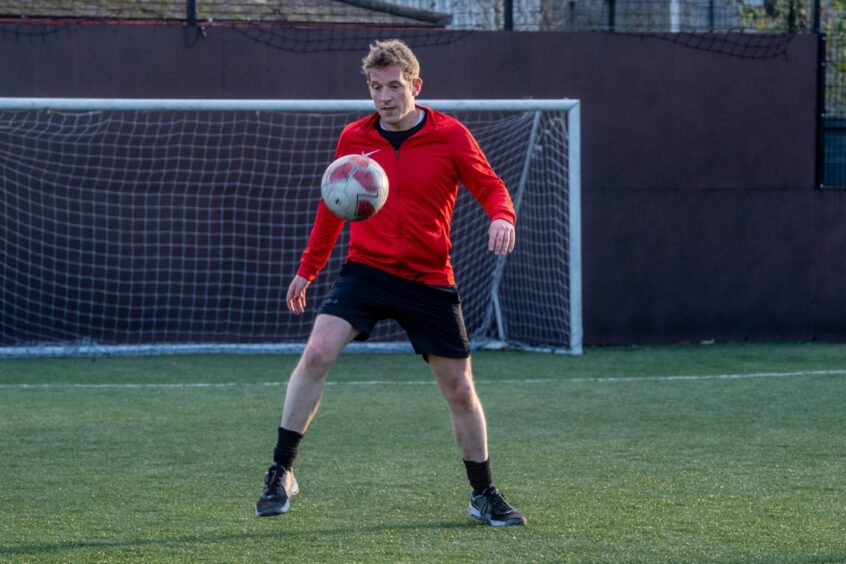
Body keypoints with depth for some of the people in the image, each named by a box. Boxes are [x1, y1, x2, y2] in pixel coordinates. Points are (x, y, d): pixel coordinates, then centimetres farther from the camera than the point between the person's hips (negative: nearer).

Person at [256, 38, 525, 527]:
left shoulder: (449, 135, -5)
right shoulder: (354, 139, 3)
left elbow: (491, 189, -1)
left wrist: (502, 217, -24)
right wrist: (308, 269, 18)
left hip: (429, 281, -1)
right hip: (366, 269, 1)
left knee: (460, 389, 3)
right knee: (317, 352, -21)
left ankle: (484, 496, 22)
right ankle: (281, 474, -14)